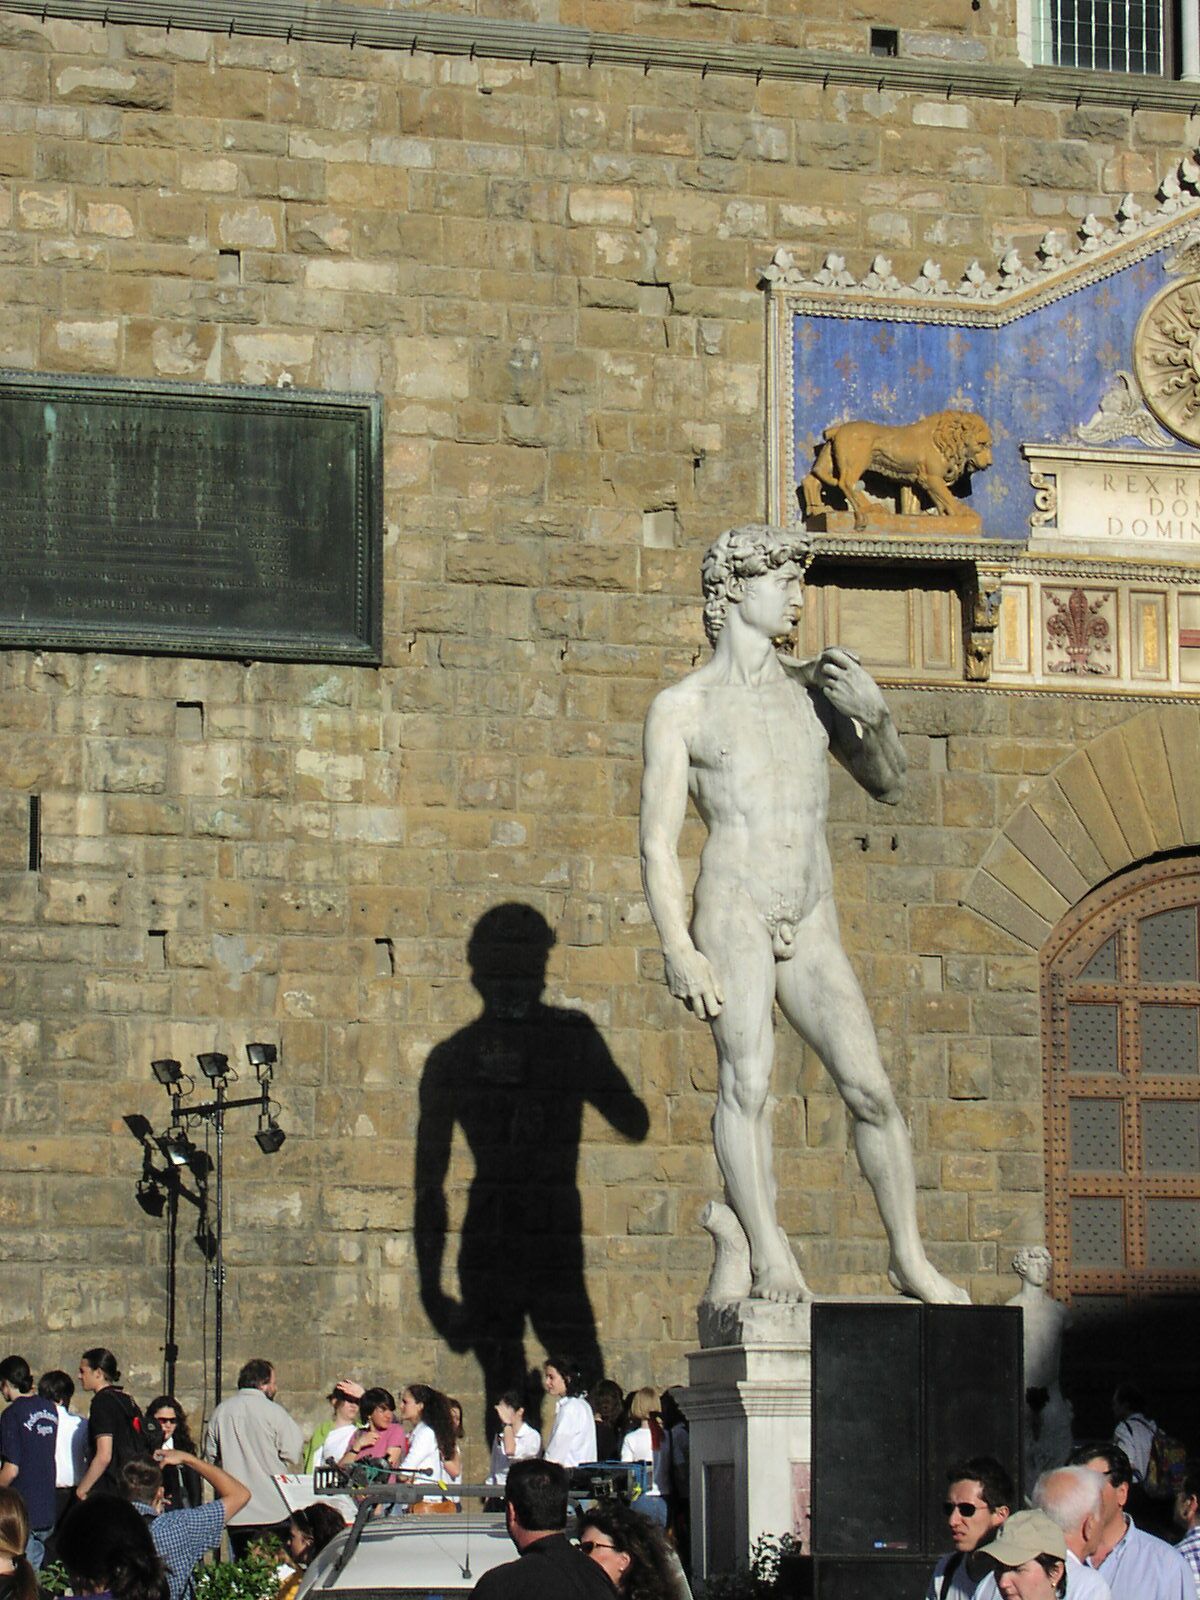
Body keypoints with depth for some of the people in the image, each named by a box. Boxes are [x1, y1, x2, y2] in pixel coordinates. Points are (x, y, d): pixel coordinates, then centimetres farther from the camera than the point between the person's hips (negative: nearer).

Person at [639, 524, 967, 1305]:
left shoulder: (814, 688, 15)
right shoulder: (683, 707, 4)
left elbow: (889, 785, 22)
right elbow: (658, 841, -1)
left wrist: (875, 714, 1)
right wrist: (678, 949, -13)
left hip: (813, 928, 4)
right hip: (732, 914, -4)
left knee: (870, 1087, -4)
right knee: (747, 1079, -19)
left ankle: (910, 1257, 5)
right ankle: (770, 1257, -19)